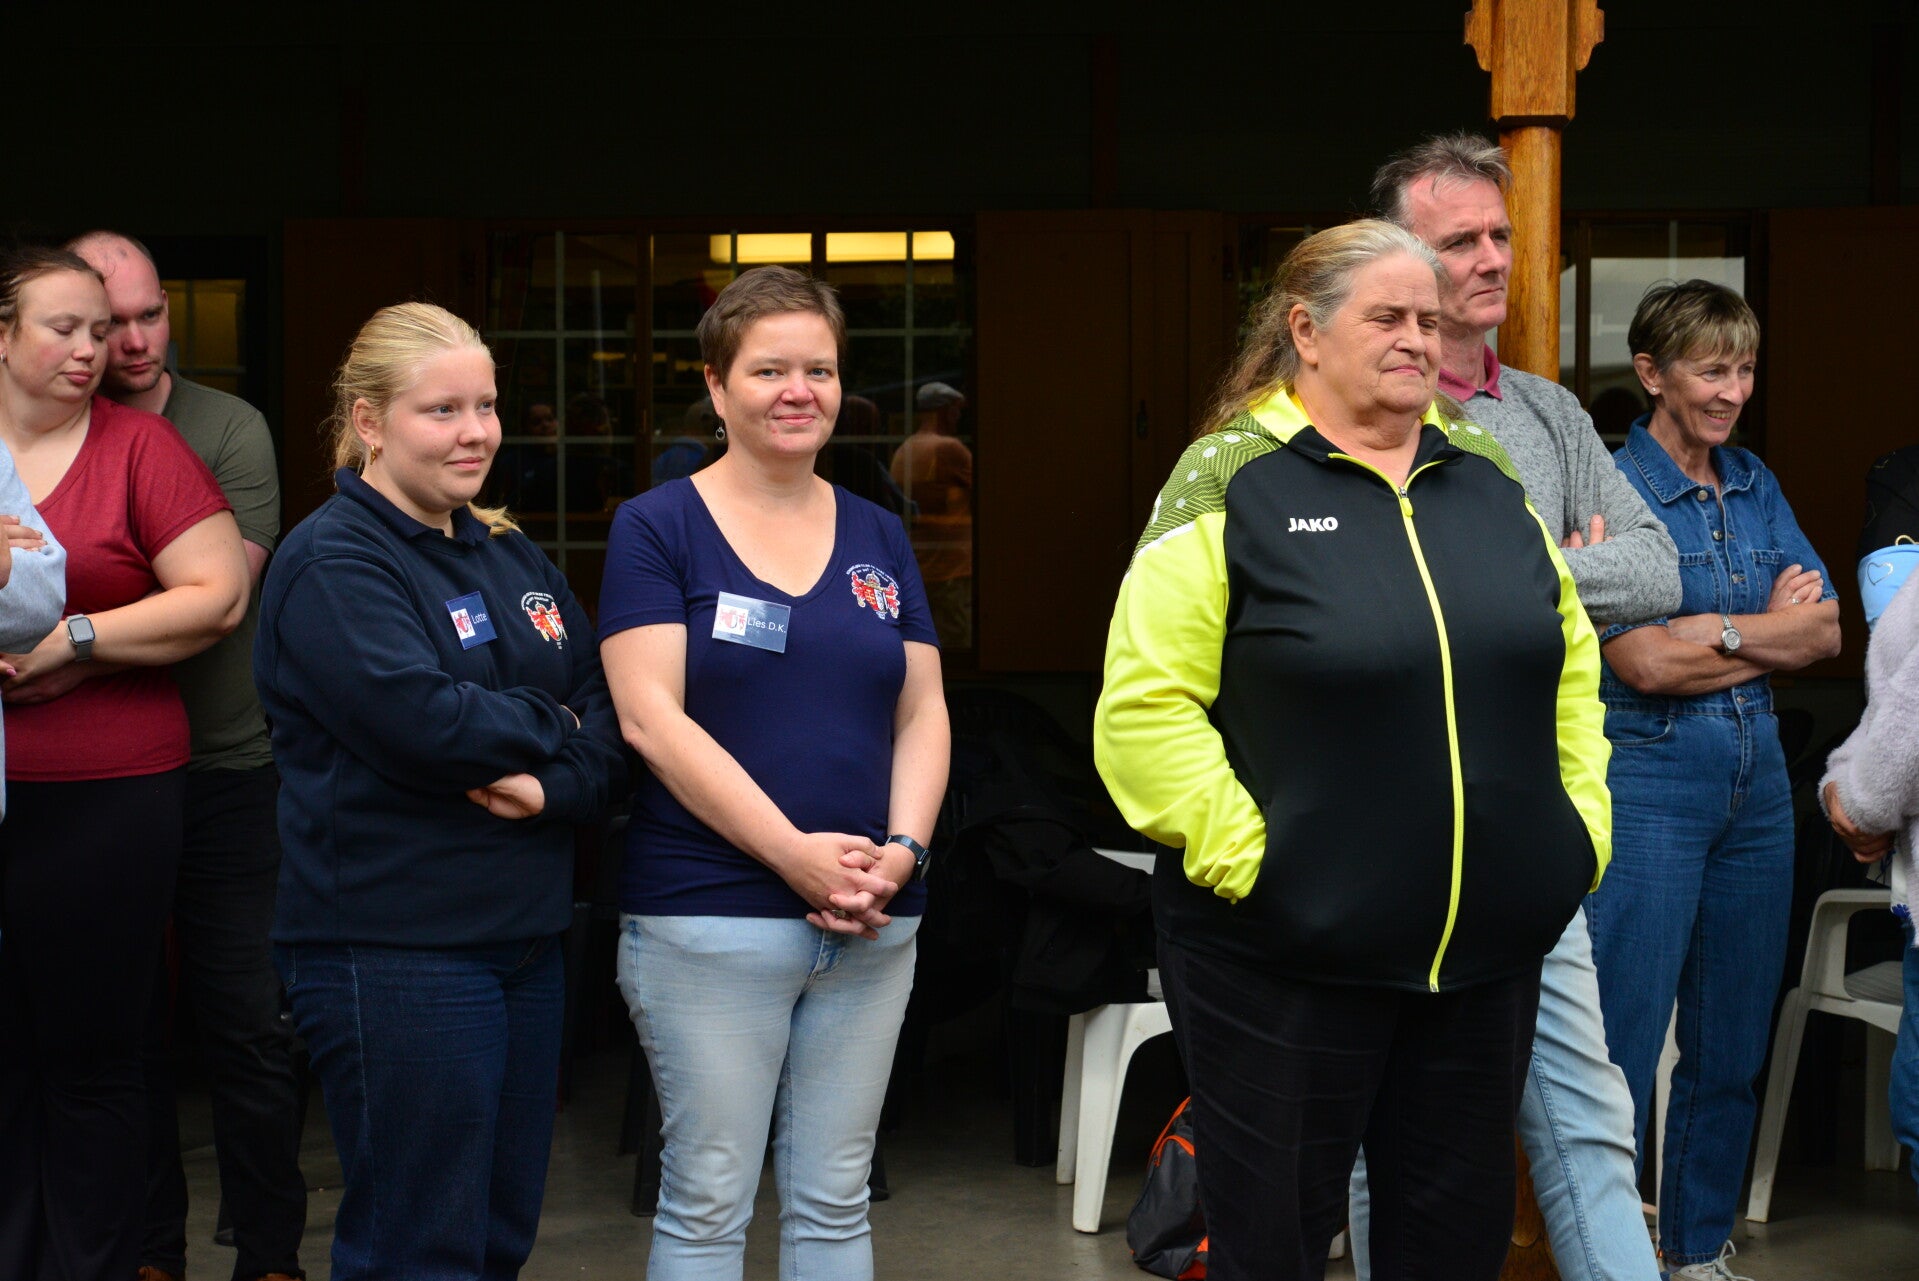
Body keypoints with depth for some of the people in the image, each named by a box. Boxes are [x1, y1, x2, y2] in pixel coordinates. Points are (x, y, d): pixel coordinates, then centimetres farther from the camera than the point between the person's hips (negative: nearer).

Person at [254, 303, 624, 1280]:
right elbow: (420, 721, -23)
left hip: (524, 935, 8)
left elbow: (608, 710, 7)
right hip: (395, 950, -8)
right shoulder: (331, 562, -10)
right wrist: (556, 729, -7)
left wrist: (555, 784, -14)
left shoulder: (510, 556, 15)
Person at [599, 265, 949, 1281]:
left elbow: (922, 713, 10)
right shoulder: (658, 527, -2)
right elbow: (650, 717, -11)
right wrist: (795, 853, -16)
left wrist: (902, 850, -8)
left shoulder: (880, 537, 12)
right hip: (709, 917, -4)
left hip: (872, 923, 5)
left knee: (834, 1199, 11)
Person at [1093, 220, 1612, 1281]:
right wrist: (1242, 857, -17)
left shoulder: (1486, 472, 10)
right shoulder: (1229, 478, -7)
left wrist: (1582, 819, 6)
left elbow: (1569, 660, 16)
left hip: (1489, 953, 5)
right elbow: (1146, 703, -13)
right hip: (1285, 961, -5)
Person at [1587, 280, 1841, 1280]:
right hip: (1649, 776, -7)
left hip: (1757, 777, 7)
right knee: (1623, 1044, -4)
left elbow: (1826, 633, 6)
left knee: (1731, 1043, 13)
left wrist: (1715, 631, -10)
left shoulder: (1756, 486, 11)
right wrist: (1771, 628, -4)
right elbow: (1645, 663, -17)